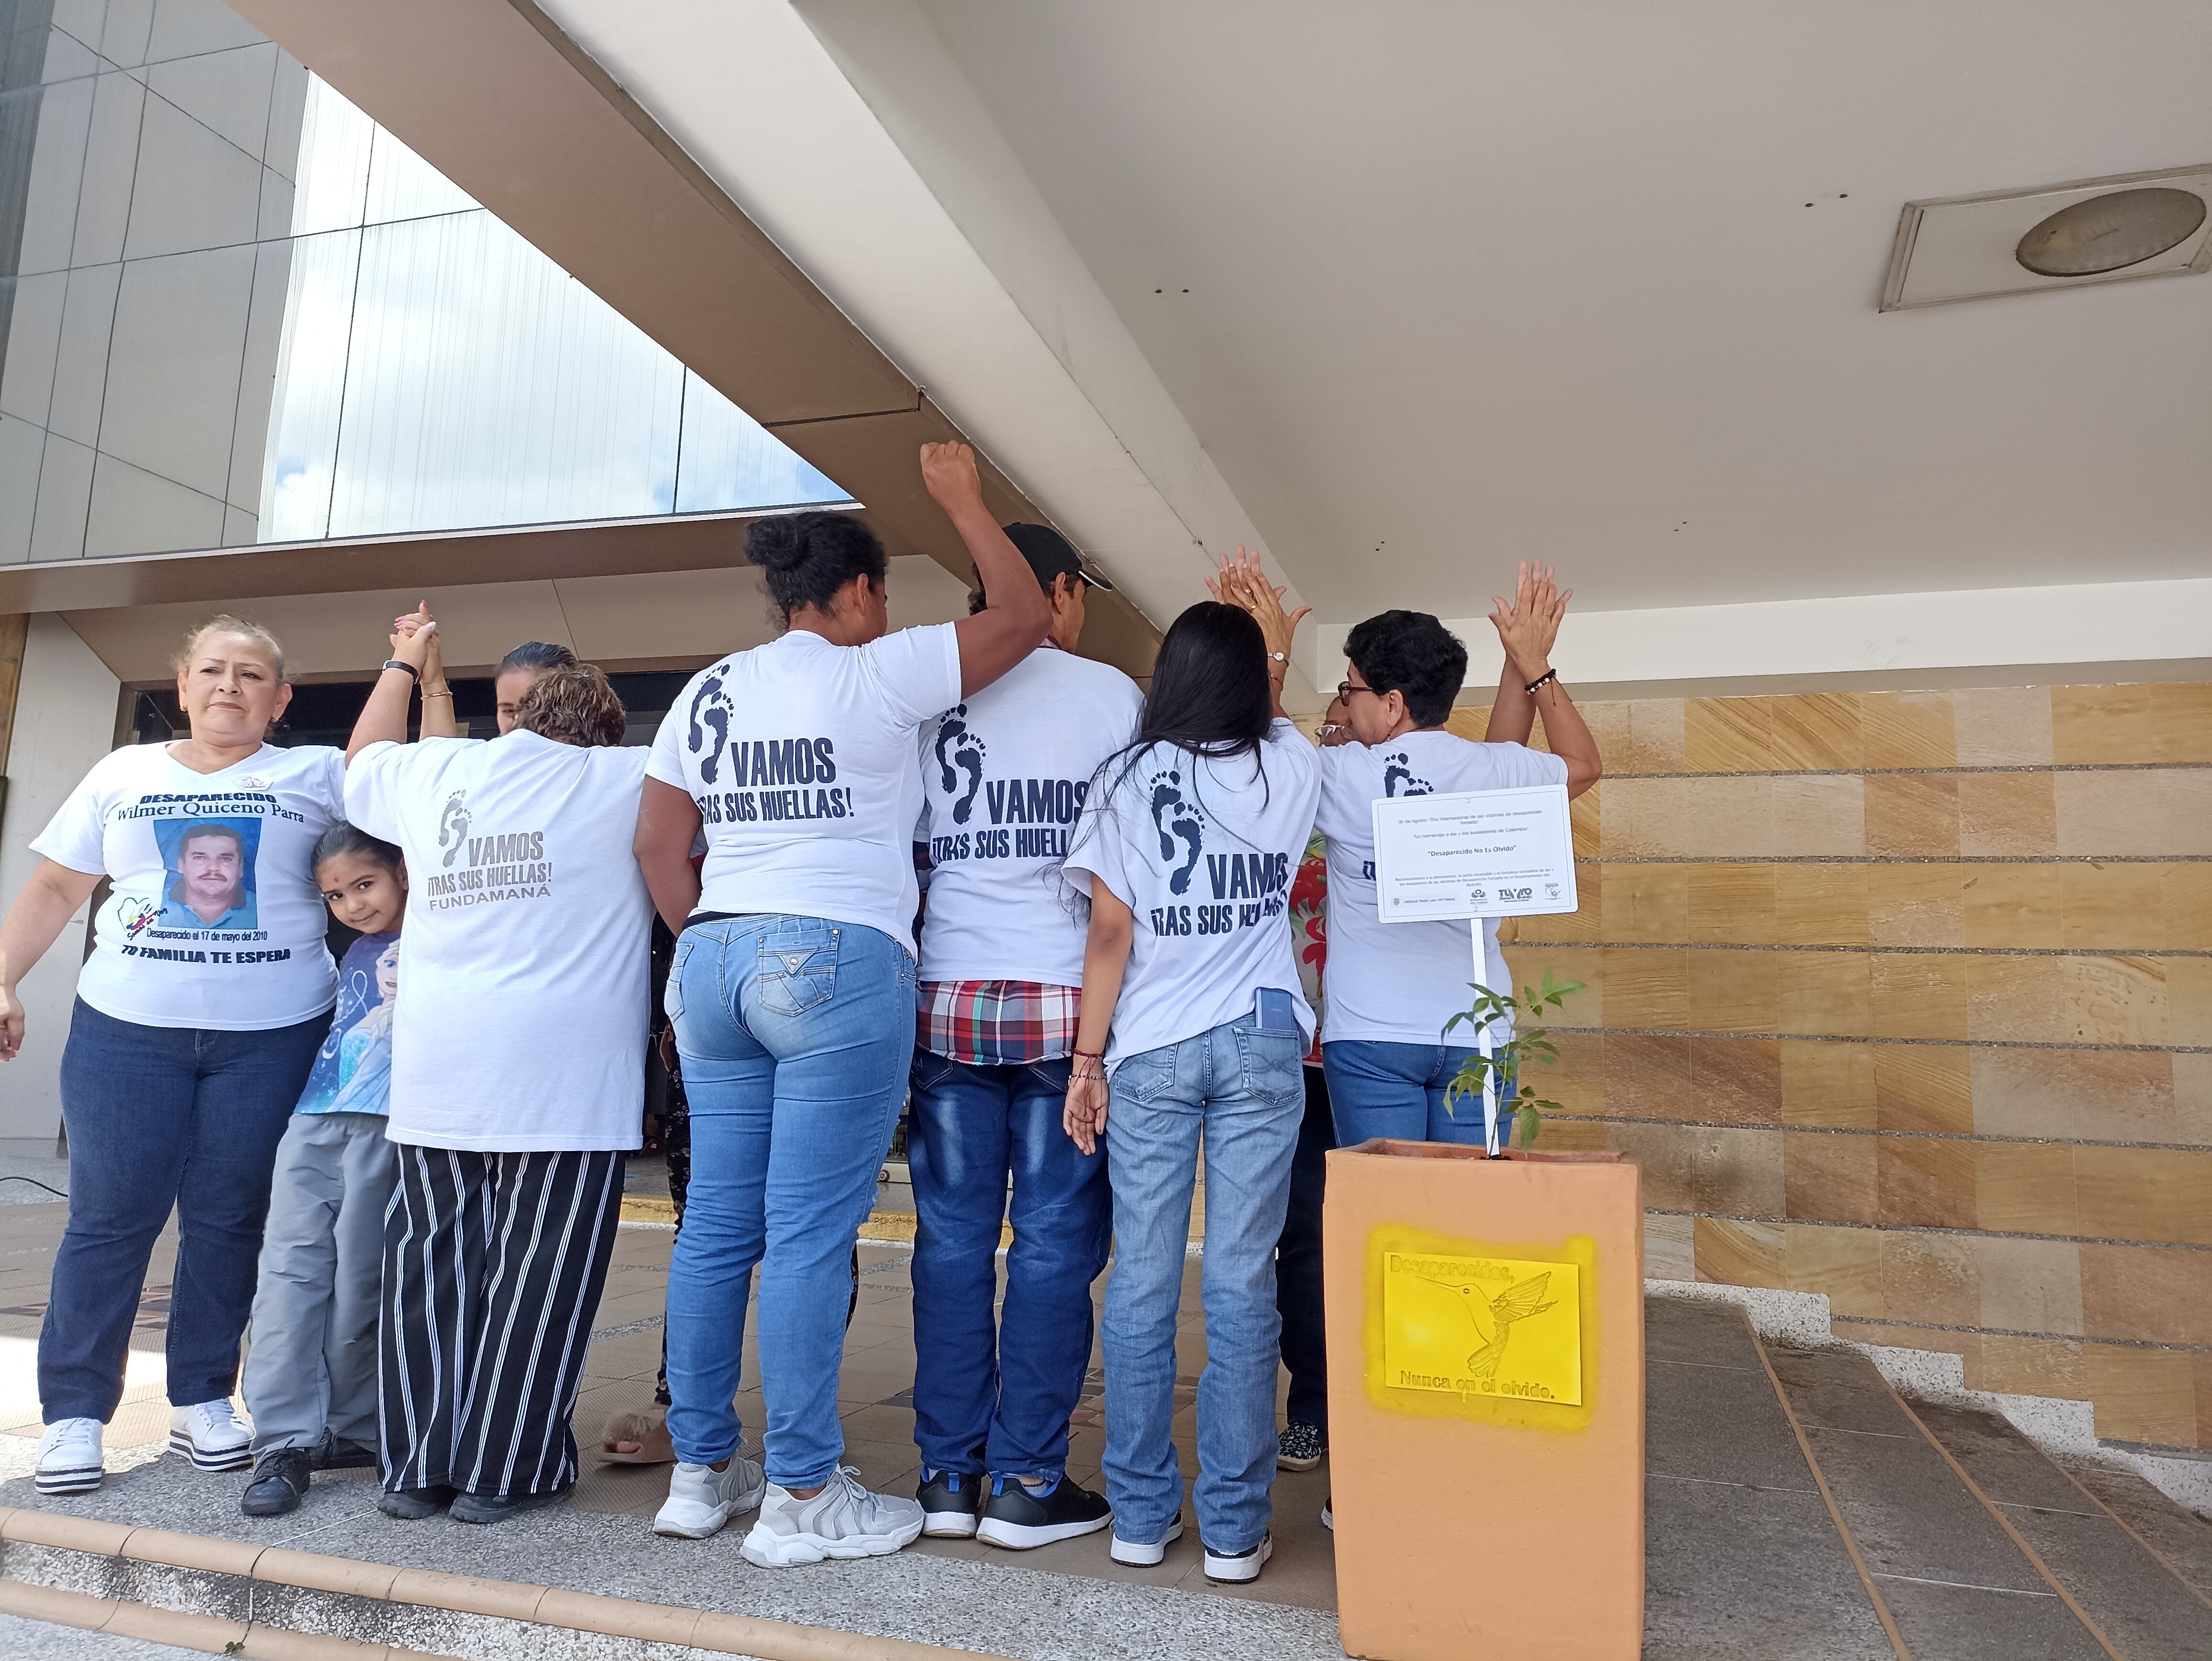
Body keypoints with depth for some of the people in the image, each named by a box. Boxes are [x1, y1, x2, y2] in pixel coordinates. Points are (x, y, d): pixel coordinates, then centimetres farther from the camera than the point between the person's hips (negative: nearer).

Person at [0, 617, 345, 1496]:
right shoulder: (124, 774, 13)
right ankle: (73, 1412, 16)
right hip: (127, 1029, 1)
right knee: (111, 1217, 3)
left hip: (271, 1035, -1)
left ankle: (203, 1399, 20)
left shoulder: (320, 776, 7)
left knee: (228, 1221, 6)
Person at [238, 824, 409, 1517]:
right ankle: (286, 1441, 0)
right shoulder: (354, 953, 24)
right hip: (314, 1122, 6)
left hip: (384, 1126, -6)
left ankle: (352, 1430, 13)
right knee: (290, 1266, -3)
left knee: (359, 1282, -2)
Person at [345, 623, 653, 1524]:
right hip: (565, 1077, -4)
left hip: (436, 1070, 5)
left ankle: (419, 1466, 21)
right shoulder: (627, 778, 1)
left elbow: (363, 759, 35)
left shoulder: (433, 770, 13)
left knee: (433, 1262, 13)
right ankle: (503, 1471, 12)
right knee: (536, 1275, 4)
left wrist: (404, 662, 47)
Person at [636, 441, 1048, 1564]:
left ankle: (700, 1471, 23)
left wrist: (706, 944, 18)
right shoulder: (875, 674, -3)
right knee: (810, 1234, -3)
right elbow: (1023, 618, 2)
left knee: (716, 1222, 12)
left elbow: (658, 843, 13)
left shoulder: (709, 692, 15)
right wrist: (964, 502, 13)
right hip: (836, 965, -7)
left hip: (714, 964, 7)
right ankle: (802, 1498, 6)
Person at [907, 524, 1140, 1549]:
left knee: (952, 1239, 10)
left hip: (948, 998, 3)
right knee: (1055, 1243, 4)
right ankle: (1026, 1482, 11)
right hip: (1067, 998, -3)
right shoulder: (1110, 693, 0)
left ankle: (946, 1475, 17)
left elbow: (902, 848, 10)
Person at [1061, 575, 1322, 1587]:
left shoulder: (1125, 782, 0)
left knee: (1142, 1284, 7)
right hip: (1260, 1046, 1)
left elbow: (1110, 935, -3)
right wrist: (1274, 652, 46)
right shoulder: (1287, 772, 3)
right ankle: (1233, 1528, 10)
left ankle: (1140, 1515, 16)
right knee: (1242, 1286, 3)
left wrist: (1087, 1060, 2)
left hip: (1150, 1053, 0)